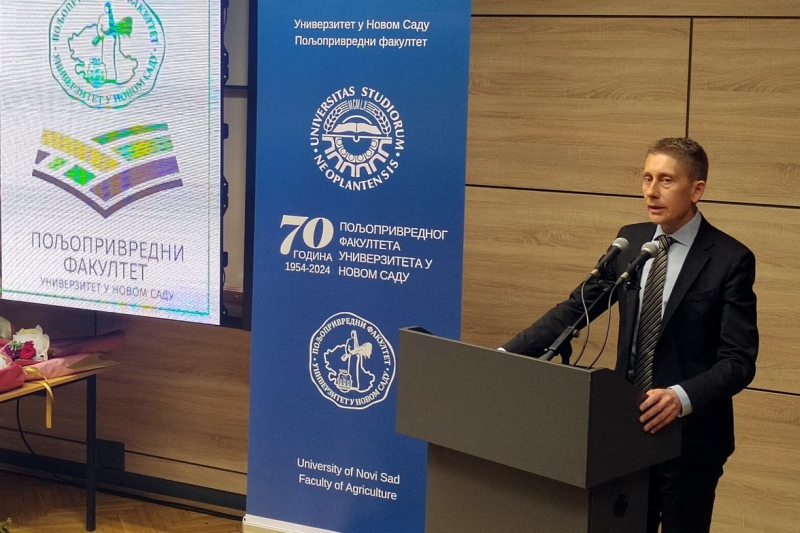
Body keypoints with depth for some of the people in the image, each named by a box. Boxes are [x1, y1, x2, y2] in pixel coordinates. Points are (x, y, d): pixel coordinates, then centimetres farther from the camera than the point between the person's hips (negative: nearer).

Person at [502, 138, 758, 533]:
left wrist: (683, 397, -34)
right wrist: (508, 354, -7)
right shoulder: (630, 241, 4)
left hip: (688, 435, -5)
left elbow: (739, 360, -16)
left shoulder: (730, 259, -12)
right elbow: (575, 309, 5)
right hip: (628, 426, 5)